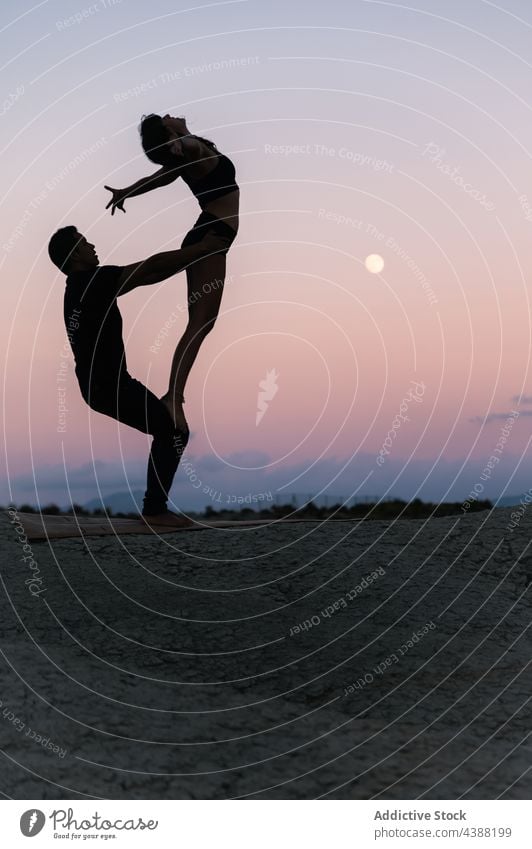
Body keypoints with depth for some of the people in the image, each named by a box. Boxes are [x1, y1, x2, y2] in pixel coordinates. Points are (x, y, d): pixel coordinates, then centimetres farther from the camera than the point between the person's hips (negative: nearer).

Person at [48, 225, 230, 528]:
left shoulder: (83, 286, 16)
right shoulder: (93, 280, -15)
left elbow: (146, 275, 18)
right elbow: (152, 266, -18)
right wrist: (204, 249, -12)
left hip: (102, 383, 11)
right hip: (110, 386, -11)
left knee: (167, 430, 18)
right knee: (175, 431, -6)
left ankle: (156, 506, 20)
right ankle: (155, 510, -4)